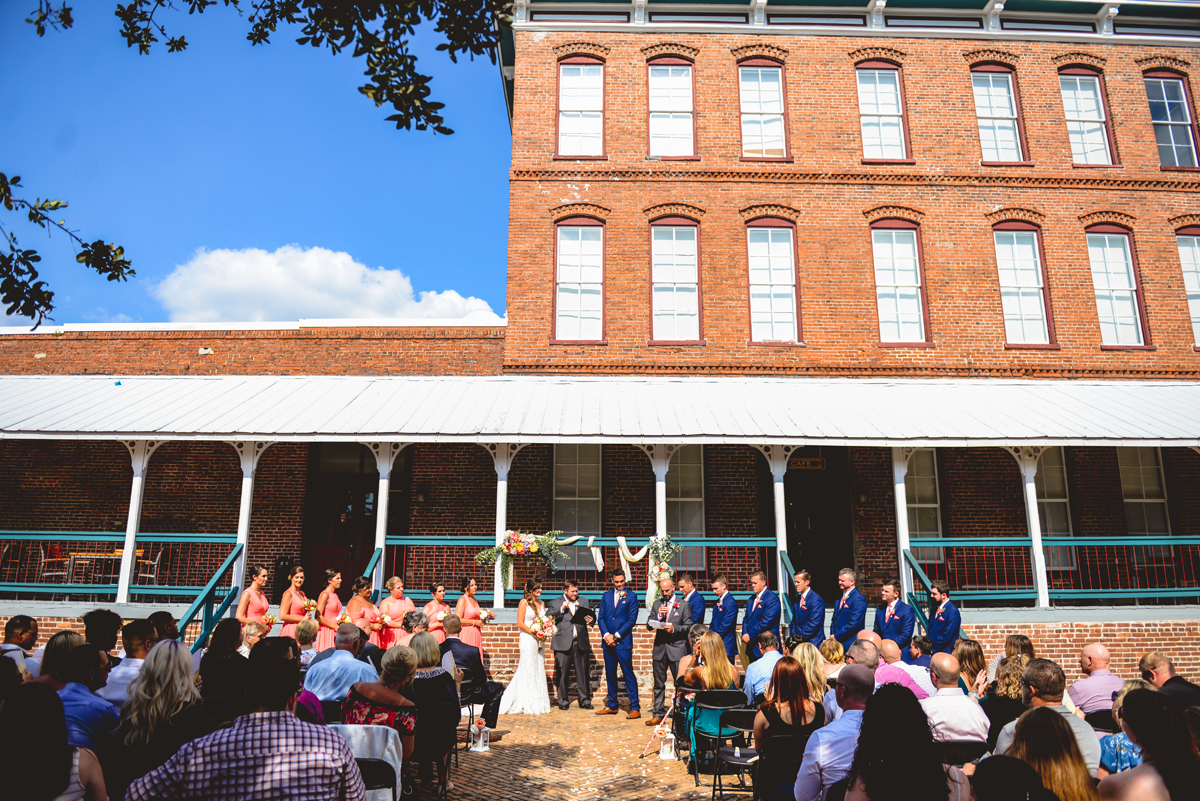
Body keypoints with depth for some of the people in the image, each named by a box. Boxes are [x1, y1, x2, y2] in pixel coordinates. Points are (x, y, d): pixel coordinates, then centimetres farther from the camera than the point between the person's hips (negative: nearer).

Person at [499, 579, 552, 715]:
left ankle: (539, 703, 13)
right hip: (527, 639, -6)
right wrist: (534, 633, -16)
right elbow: (520, 623, -10)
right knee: (528, 670, -4)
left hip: (539, 641, 6)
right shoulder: (524, 603, -5)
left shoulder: (541, 603, 14)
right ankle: (528, 705, 3)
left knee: (539, 669, 7)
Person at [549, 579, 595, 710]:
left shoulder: (583, 602, 16)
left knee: (583, 673, 3)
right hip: (563, 643, -2)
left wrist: (591, 619, -13)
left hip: (581, 642, 2)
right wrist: (561, 609, -14)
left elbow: (591, 616, 10)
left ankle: (585, 700, 12)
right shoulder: (555, 603, 8)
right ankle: (563, 701, 14)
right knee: (562, 673, 2)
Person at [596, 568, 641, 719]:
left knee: (628, 674, -4)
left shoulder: (631, 597, -1)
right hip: (608, 642, 5)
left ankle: (635, 708, 0)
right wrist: (606, 635, -7)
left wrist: (616, 636, -11)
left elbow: (632, 620, -6)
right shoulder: (606, 596, 12)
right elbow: (601, 617, 8)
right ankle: (611, 705, 22)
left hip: (623, 641, -5)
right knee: (610, 674, 11)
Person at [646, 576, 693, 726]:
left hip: (677, 648, -3)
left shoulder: (683, 605, 0)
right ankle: (658, 714, 18)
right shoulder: (656, 604, 9)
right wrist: (658, 615, -12)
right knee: (659, 684, 9)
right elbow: (649, 626, 5)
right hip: (659, 647, 4)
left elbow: (688, 627, -3)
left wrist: (674, 629, -18)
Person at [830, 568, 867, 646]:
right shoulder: (840, 598, 16)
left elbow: (854, 624, -18)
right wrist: (832, 635, 2)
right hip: (837, 642, 7)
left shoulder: (858, 599, -12)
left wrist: (836, 637, -13)